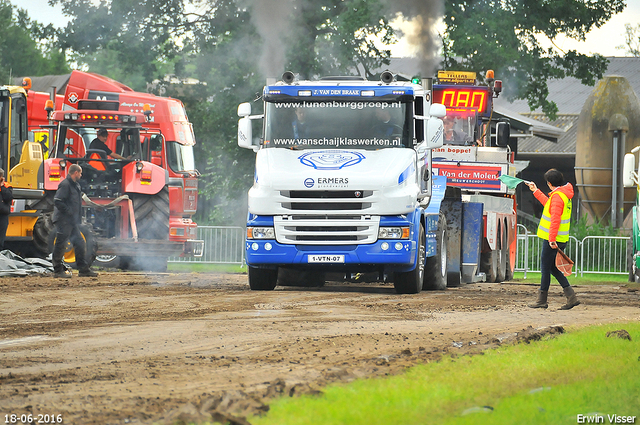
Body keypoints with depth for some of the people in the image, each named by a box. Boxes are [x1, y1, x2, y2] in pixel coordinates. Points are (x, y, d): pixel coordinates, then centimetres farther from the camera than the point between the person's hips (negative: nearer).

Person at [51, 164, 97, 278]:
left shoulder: (75, 185, 17)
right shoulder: (65, 185, -14)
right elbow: (57, 201, -21)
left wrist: (77, 217, 14)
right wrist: (69, 212, -18)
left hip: (72, 221, 10)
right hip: (63, 220, -10)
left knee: (80, 243, 10)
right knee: (60, 244, -4)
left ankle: (83, 269, 15)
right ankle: (58, 270, 0)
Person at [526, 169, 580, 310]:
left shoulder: (557, 196, -17)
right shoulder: (564, 194, 15)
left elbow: (555, 218, -25)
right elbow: (550, 206, 34)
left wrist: (552, 239, -28)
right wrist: (536, 191, 41)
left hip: (552, 240, -10)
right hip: (560, 240, 10)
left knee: (545, 268, 0)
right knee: (551, 268, 15)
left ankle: (542, 300, 8)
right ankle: (571, 297, 9)